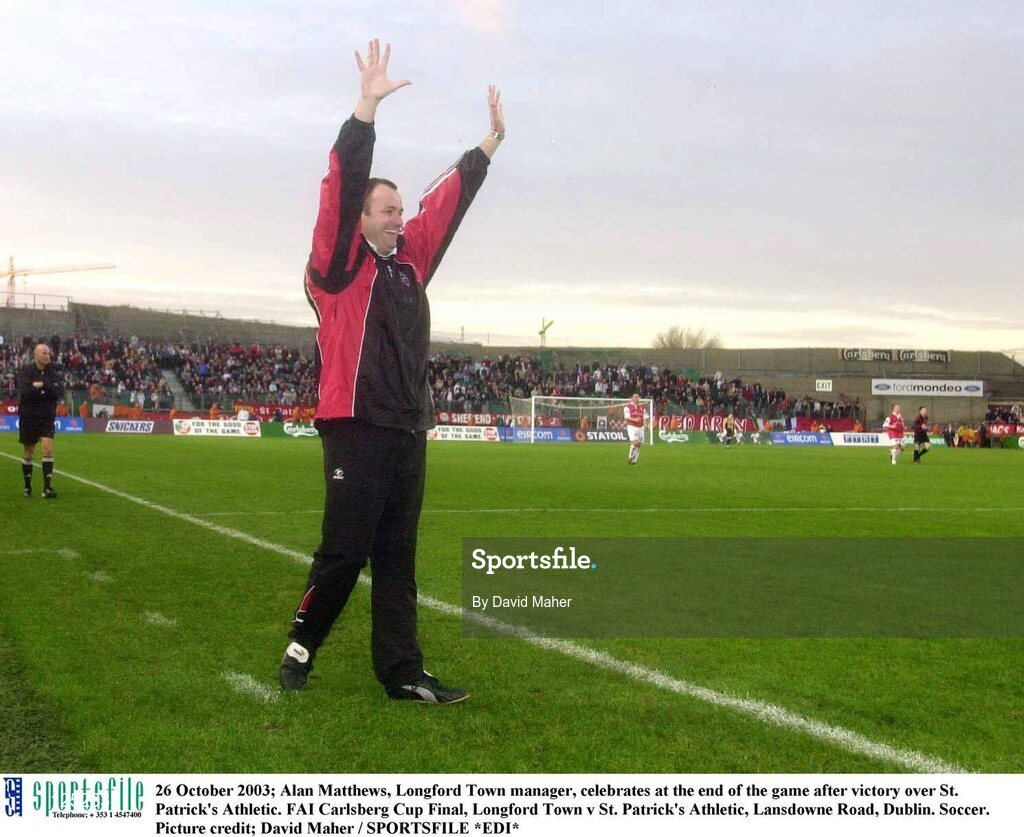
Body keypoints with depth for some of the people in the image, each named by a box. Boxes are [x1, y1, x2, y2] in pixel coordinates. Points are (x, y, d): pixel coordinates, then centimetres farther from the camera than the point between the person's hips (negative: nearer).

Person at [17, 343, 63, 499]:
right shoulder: (25, 371, -6)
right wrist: (47, 390, -16)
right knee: (28, 454, 7)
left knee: (48, 449, -12)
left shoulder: (52, 372, 4)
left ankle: (47, 488, -13)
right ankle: (27, 487, 23)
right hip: (28, 417, -2)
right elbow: (24, 391, -22)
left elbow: (60, 391, -9)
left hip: (47, 417, 2)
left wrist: (40, 386, -18)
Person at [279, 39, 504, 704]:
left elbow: (448, 200, 22)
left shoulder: (410, 260, 15)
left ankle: (401, 672, 11)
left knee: (397, 557, 8)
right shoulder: (338, 264, -2)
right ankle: (301, 646, 16)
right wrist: (367, 107, -20)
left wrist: (492, 141, 25)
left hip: (408, 431, 7)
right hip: (356, 429, -7)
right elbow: (343, 187, -14)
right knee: (345, 550, -4)